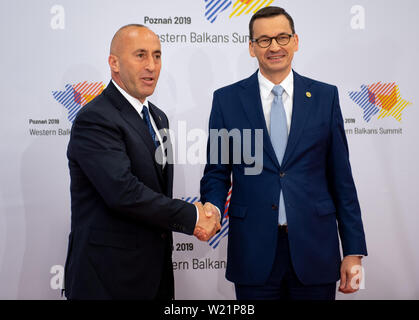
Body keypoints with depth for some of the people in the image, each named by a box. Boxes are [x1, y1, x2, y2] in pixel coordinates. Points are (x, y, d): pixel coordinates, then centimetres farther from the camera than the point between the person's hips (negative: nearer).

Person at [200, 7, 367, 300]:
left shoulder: (325, 96, 4)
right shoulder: (227, 99, 3)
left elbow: (341, 177, 4)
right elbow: (217, 172, 5)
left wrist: (353, 250, 1)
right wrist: (212, 211, -16)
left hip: (315, 248, 1)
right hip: (253, 251, 0)